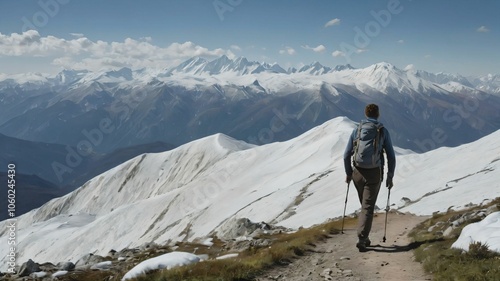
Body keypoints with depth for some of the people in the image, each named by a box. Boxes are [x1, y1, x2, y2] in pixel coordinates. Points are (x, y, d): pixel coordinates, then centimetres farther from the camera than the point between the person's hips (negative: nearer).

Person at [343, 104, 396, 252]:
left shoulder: (357, 130, 4)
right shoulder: (383, 131, 0)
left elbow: (346, 155, 4)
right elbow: (391, 156, 1)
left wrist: (348, 173, 16)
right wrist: (390, 177, 9)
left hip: (358, 173, 2)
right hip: (375, 173, -2)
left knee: (365, 205, 19)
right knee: (368, 207, 1)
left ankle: (365, 238, 22)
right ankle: (362, 238, -11)